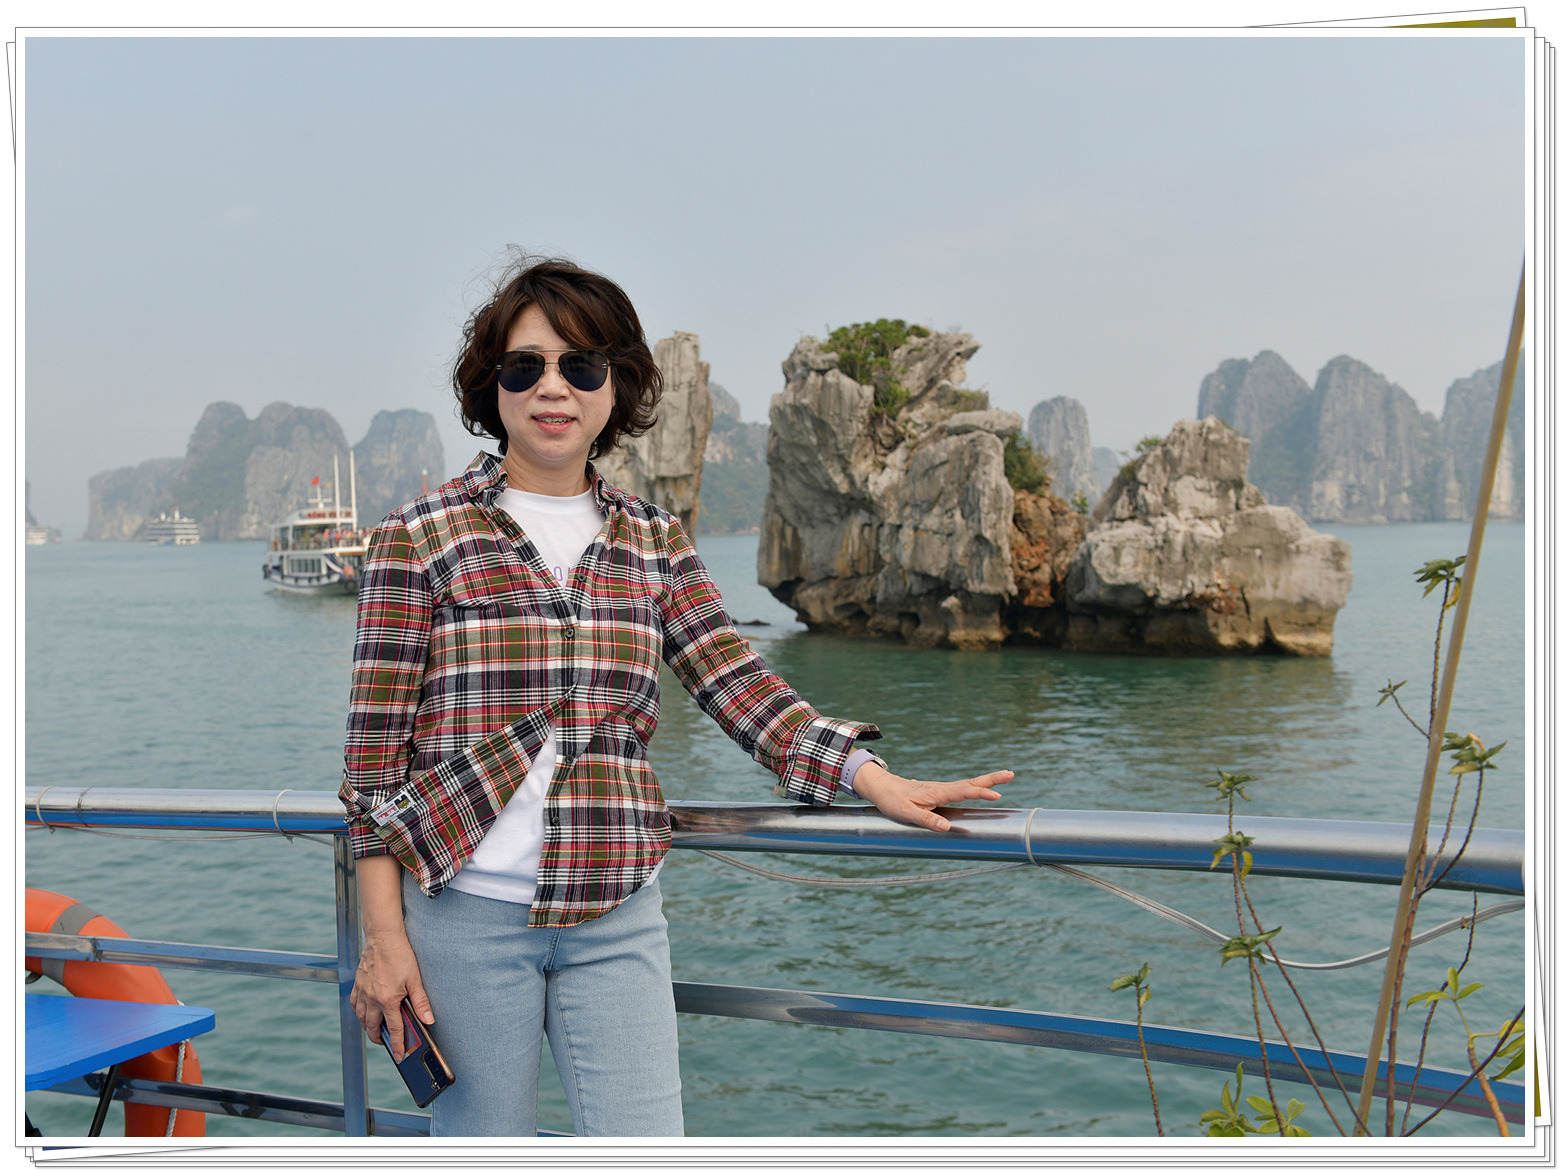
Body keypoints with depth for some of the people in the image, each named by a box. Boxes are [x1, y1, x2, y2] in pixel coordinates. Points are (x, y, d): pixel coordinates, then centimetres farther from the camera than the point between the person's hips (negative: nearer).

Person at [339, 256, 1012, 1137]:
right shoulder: (421, 536, -1)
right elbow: (376, 748, -2)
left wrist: (878, 783, -9)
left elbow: (739, 682, 3)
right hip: (464, 908, -2)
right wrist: (383, 936, -5)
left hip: (617, 915, 3)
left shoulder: (654, 542, 10)